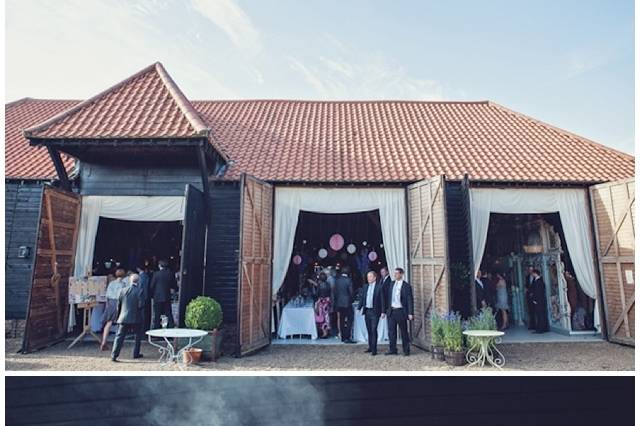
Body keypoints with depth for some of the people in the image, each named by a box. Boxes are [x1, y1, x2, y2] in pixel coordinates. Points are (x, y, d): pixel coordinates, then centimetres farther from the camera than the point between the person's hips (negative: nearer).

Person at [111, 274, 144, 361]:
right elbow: (140, 305, -13)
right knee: (138, 336, 15)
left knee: (119, 337, 7)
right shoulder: (138, 291, -10)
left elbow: (118, 305, 8)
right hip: (136, 318, -3)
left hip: (123, 318, 3)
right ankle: (136, 354, 20)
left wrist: (119, 316, 20)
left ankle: (114, 356, 1)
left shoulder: (122, 290, 2)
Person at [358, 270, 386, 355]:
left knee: (374, 330, -7)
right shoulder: (365, 287, 9)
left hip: (375, 311, -5)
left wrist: (383, 312, -11)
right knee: (369, 330, 12)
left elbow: (382, 300, -7)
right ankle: (370, 347, 23)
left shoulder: (379, 287, -6)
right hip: (367, 311, 5)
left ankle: (374, 349, 0)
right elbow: (362, 298, 12)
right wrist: (359, 308, 5)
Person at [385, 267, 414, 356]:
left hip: (400, 311, -5)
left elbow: (410, 300, -8)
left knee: (404, 332, 6)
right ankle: (392, 350, 15)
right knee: (392, 331, 7)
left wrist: (410, 313, -13)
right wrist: (386, 309, 11)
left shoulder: (406, 286, -7)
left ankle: (406, 350, 19)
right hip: (391, 311, 5)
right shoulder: (392, 284, 10)